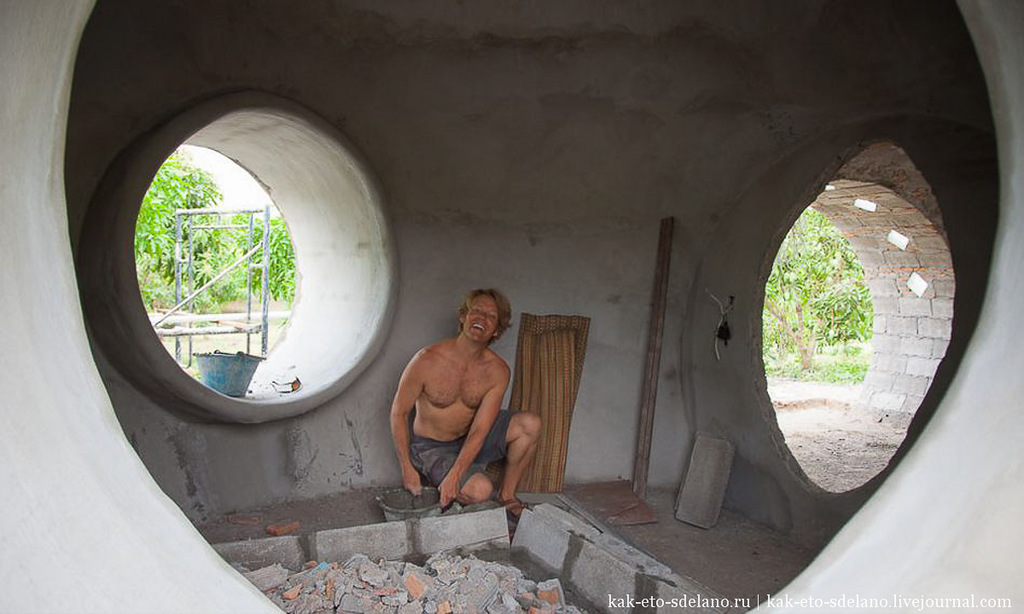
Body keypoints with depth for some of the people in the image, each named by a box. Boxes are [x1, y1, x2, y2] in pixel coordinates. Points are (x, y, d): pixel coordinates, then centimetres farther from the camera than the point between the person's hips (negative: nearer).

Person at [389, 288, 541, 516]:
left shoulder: (497, 371, -13)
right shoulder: (428, 360, -21)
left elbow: (479, 431, -18)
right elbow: (399, 413, -11)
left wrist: (454, 476, -30)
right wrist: (407, 469, -14)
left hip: (471, 441, 4)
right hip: (432, 448, -4)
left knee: (530, 424, -18)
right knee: (480, 490, -29)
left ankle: (507, 494, -1)